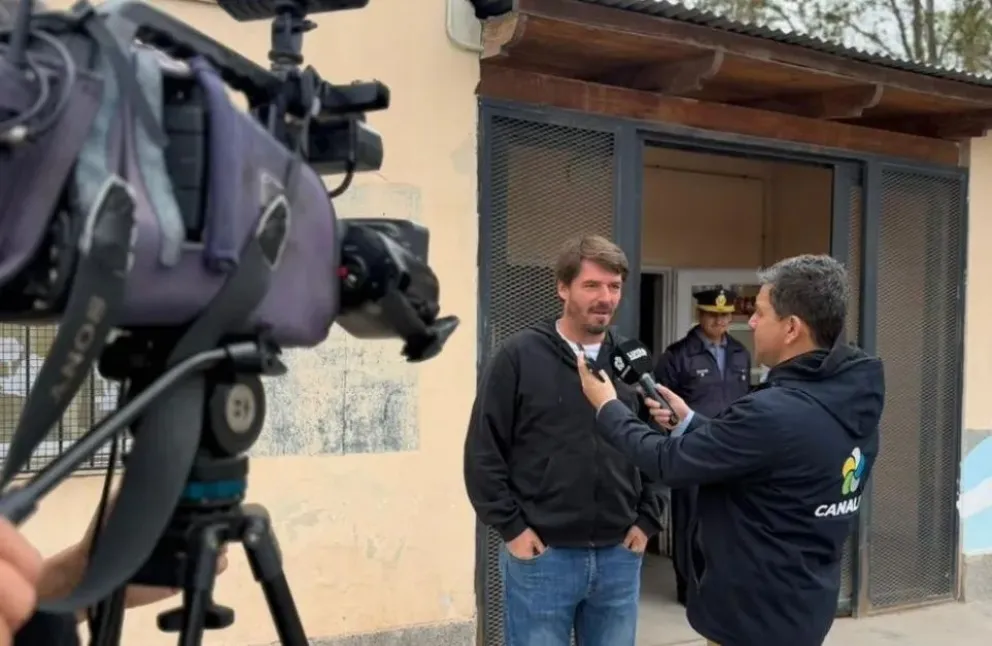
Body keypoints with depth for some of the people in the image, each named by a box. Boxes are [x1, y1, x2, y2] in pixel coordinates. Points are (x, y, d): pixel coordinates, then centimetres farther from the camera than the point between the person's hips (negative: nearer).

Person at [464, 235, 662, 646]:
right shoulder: (520, 356, -5)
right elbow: (484, 451, -5)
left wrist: (647, 520, 6)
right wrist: (510, 527, -8)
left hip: (619, 555, 4)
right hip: (540, 555, -3)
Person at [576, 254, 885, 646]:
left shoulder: (774, 412, -29)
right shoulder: (852, 402, -1)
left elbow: (669, 463, -17)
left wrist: (607, 407, -2)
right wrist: (690, 422, 13)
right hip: (805, 606, 9)